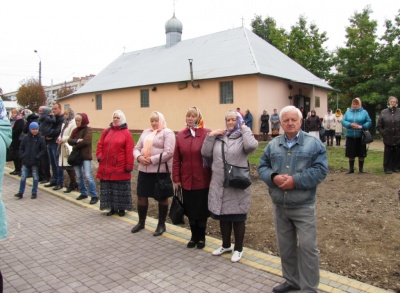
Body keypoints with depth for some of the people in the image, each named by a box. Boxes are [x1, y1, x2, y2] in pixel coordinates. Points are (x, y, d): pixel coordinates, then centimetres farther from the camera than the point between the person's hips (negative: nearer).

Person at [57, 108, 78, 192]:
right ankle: (74, 183, 21)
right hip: (63, 147, 9)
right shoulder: (64, 123, 18)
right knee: (66, 166, 11)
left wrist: (63, 140, -13)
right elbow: (62, 133, 21)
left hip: (69, 148, -9)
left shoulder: (73, 124, -11)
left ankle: (72, 185, 7)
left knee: (70, 167, -4)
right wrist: (59, 138, 2)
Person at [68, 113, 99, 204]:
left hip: (86, 156, -7)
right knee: (79, 176, 12)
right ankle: (83, 193, 26)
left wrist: (75, 146, -7)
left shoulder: (88, 129, -5)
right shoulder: (75, 130, 14)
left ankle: (94, 196, -7)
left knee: (88, 176, -11)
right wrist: (77, 140, -17)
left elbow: (86, 141, -18)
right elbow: (69, 140, 3)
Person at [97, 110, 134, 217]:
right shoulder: (106, 131, 9)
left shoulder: (126, 133, -5)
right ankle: (113, 208, 25)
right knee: (108, 188, 11)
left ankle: (121, 208, 20)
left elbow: (129, 151, -9)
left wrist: (129, 166, -13)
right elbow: (100, 145, 11)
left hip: (120, 168, -5)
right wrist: (99, 156, -5)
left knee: (120, 189, 6)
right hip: (106, 167, 5)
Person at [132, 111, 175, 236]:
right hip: (144, 169, 6)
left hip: (161, 170, -6)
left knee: (162, 197, 6)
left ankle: (161, 224, 19)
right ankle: (141, 222, 30)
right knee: (141, 196, 11)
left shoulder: (167, 133, -6)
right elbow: (137, 148, 15)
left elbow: (169, 152, -17)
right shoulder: (146, 132, 15)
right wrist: (139, 157, -7)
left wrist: (152, 159, -19)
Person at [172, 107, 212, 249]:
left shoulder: (207, 134, -6)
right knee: (190, 210, 12)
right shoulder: (181, 135, 4)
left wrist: (213, 178, -9)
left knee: (202, 210, 9)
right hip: (186, 180, 3)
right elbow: (176, 159, 4)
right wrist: (176, 179, 1)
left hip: (202, 180, -3)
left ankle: (201, 237, 28)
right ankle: (194, 236, 30)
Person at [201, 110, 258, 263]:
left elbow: (252, 146, -26)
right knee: (223, 216, 17)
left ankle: (238, 249, 25)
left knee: (238, 218, 8)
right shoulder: (218, 137, 9)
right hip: (219, 185, 5)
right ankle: (226, 245, 36)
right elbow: (205, 153, 4)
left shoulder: (243, 137, -3)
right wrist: (211, 135, -3)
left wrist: (245, 128, -12)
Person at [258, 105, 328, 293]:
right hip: (279, 206, 4)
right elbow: (262, 167, 6)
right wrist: (273, 177, -15)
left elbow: (320, 170, -12)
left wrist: (295, 180, -20)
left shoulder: (314, 143, -4)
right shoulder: (272, 145, 8)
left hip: (303, 206, -4)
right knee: (285, 246, 16)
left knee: (307, 247, 1)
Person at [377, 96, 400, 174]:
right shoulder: (383, 112, 2)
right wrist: (384, 134, -3)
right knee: (388, 154, 4)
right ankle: (388, 168, 12)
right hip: (388, 139, -1)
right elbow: (379, 126, 5)